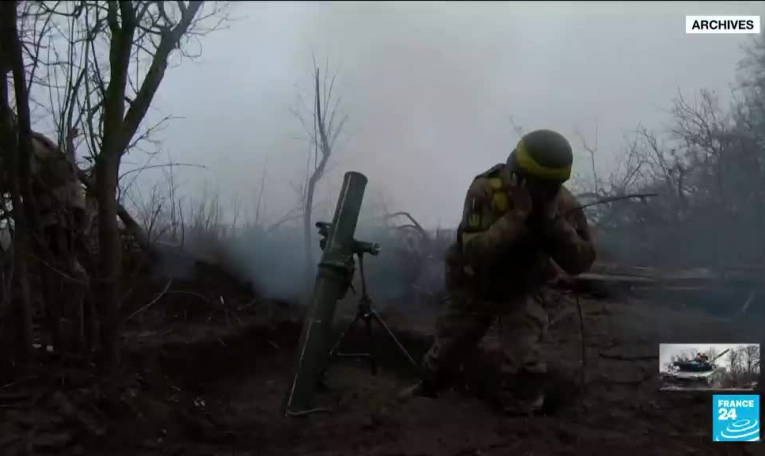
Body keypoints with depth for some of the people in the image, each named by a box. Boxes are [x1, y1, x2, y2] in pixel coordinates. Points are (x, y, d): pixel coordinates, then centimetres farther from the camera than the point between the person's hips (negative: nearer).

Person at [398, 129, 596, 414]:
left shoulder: (563, 203, -22)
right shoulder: (486, 190, -31)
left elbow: (580, 262, -26)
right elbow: (474, 252, -40)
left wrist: (553, 221, -39)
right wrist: (518, 216, -46)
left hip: (520, 293, 1)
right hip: (473, 289, 0)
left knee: (525, 365, -14)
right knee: (447, 348, 18)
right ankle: (427, 388, 49)